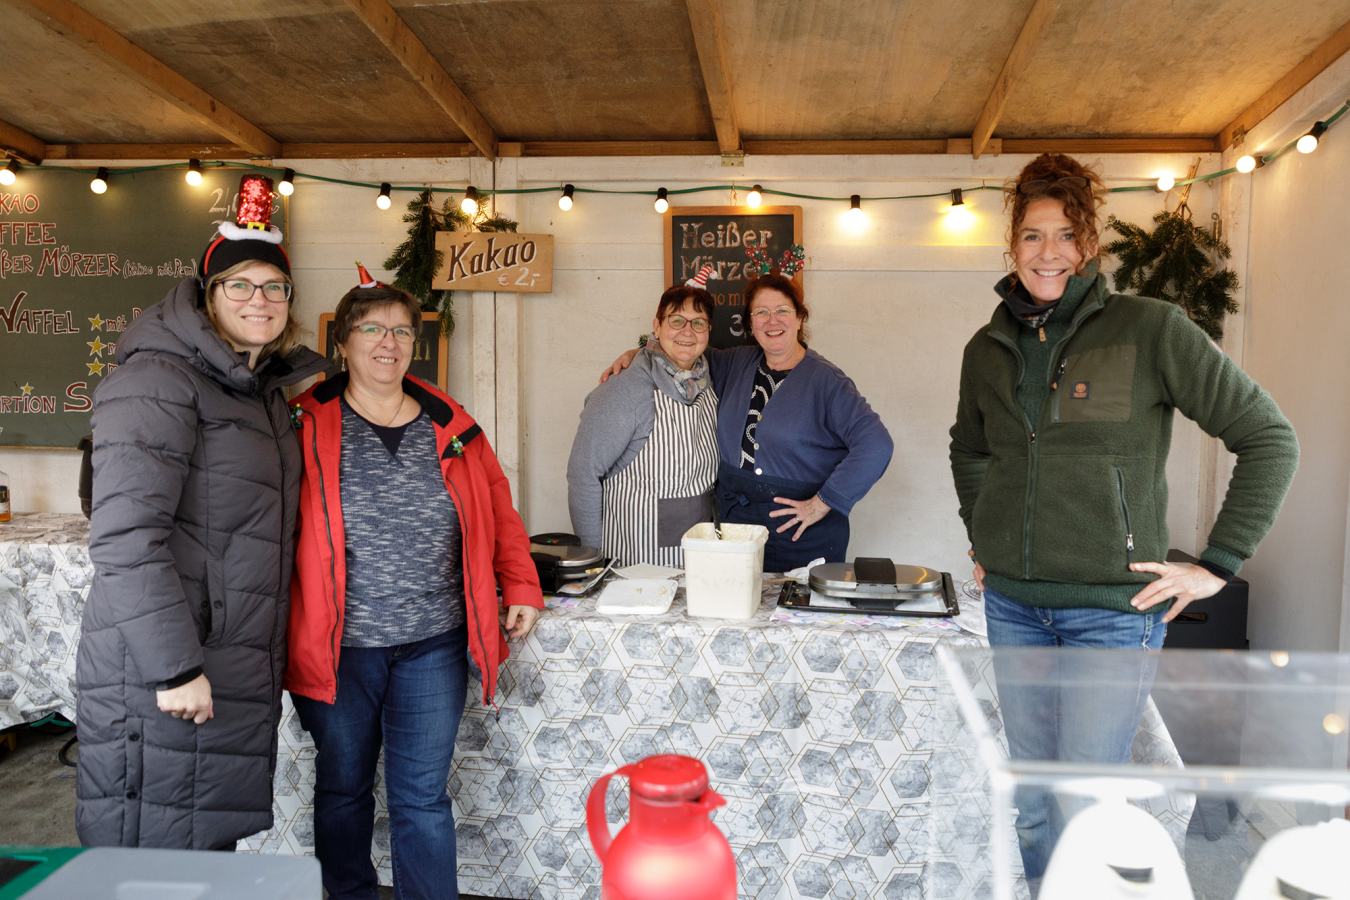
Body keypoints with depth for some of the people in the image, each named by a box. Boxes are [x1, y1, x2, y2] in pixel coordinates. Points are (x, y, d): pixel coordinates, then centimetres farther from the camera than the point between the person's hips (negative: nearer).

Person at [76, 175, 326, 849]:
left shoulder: (265, 392, 16)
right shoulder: (158, 379, -11)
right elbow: (124, 536, -20)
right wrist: (177, 666, -21)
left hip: (237, 678, 8)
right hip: (158, 677, -8)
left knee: (212, 853, 16)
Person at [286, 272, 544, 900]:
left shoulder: (449, 425, 5)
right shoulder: (307, 426, -4)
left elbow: (498, 510, 9)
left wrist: (520, 587, 0)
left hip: (434, 644, 1)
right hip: (340, 645, -1)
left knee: (423, 797, 9)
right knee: (343, 788, 17)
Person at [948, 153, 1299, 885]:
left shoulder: (1148, 328, -9)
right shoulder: (988, 349, 6)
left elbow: (1269, 438, -5)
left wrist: (1218, 563, -7)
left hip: (1114, 607, -4)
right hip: (1013, 603, 5)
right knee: (1031, 797, 15)